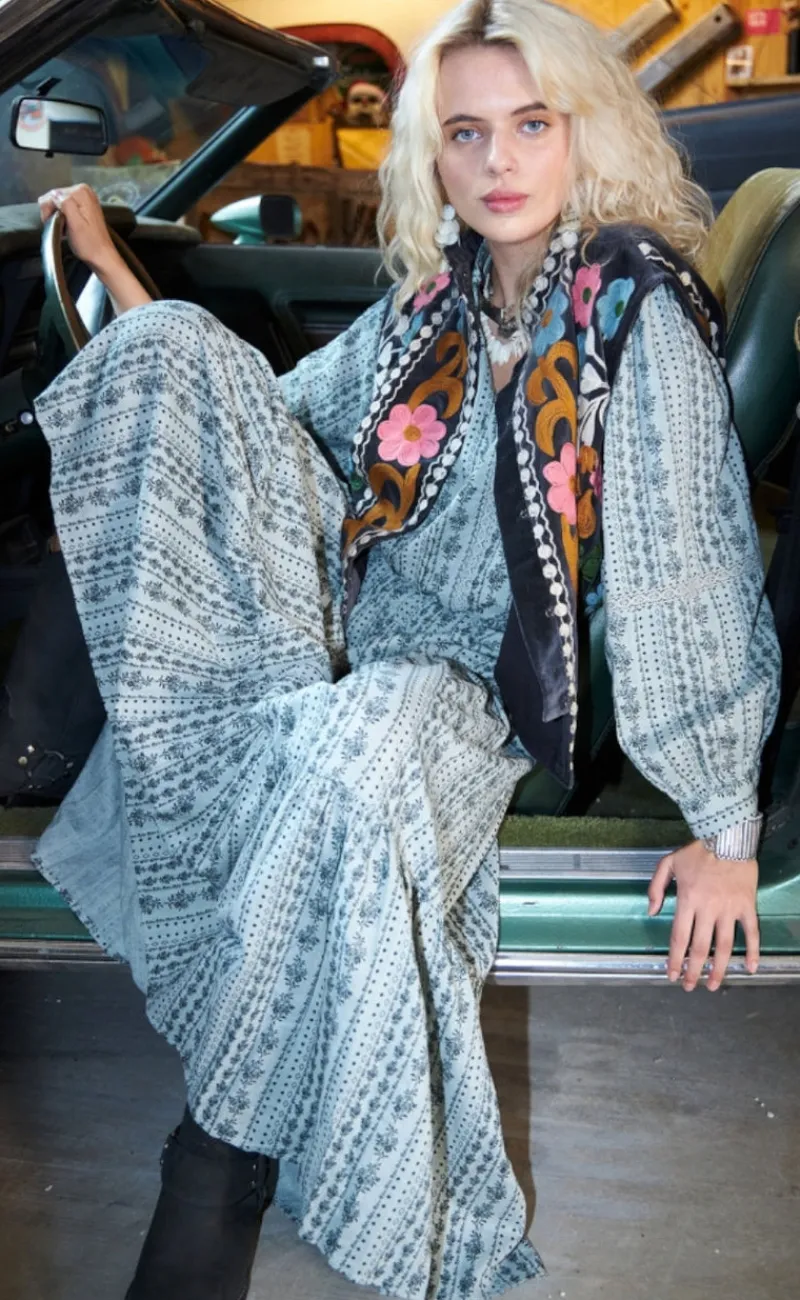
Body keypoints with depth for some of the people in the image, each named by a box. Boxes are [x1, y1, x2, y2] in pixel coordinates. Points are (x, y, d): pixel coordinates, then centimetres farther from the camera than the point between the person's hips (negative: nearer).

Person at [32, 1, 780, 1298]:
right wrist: (111, 266, 16)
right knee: (177, 347, -9)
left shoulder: (637, 313, -9)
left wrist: (726, 827, -13)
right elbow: (250, 414, 19)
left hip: (471, 676, -5)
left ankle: (225, 1158, -24)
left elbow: (700, 570, -11)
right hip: (342, 619, 6)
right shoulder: (435, 298, 9)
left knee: (354, 756, -43)